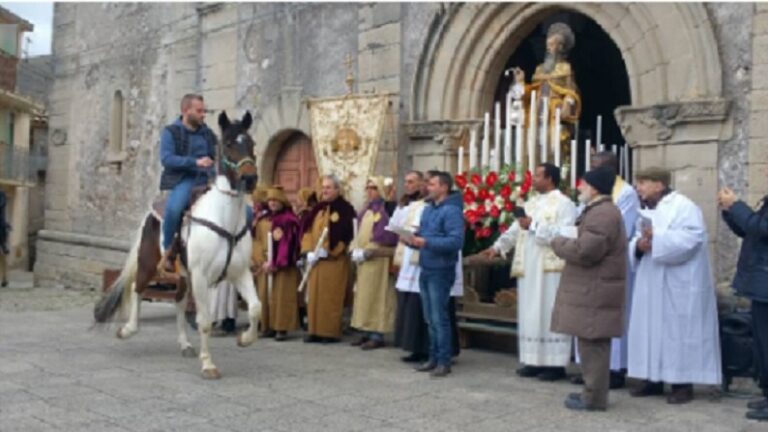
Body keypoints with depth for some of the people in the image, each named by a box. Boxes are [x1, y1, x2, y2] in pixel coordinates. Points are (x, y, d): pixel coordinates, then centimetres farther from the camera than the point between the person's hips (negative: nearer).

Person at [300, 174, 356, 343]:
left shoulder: (345, 209, -6)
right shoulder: (318, 209, 14)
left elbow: (345, 234, -15)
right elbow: (308, 230, 10)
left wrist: (327, 250, -17)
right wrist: (309, 251, -5)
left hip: (334, 259, -6)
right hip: (316, 259, 7)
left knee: (331, 297, -4)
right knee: (315, 296, 7)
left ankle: (331, 332, 2)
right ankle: (315, 330, 12)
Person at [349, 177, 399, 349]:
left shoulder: (385, 209, -11)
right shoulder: (366, 210, 16)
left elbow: (386, 236, -19)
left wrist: (367, 252, -16)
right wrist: (356, 250, 3)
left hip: (378, 260, -9)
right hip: (364, 259, 9)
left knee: (376, 296, -6)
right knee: (364, 296, 10)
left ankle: (377, 335, -2)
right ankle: (367, 333, 16)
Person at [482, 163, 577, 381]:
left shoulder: (564, 203, -7)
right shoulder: (532, 203, 18)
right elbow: (516, 228, 19)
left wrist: (534, 226, -17)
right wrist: (498, 247, 11)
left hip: (550, 269, -8)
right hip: (529, 268, 8)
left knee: (550, 315, -5)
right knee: (530, 315, 8)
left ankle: (555, 364, 1)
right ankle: (534, 361, 14)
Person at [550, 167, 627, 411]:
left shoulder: (601, 214, -17)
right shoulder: (601, 211, 19)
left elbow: (585, 251, -25)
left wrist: (558, 243, -9)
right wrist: (566, 243, 9)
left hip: (595, 293, -11)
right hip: (594, 290, 11)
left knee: (593, 344, -6)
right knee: (592, 344, 14)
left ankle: (594, 399, 0)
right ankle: (593, 392, 21)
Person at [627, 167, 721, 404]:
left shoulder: (684, 207, -10)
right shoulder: (647, 211, 16)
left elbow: (690, 239, -23)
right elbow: (637, 239, 14)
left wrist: (656, 239, -25)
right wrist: (639, 245, -9)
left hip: (678, 286, -8)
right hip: (651, 284, 8)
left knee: (678, 330, -3)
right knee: (650, 329, 8)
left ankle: (683, 383, 4)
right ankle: (654, 379, 17)